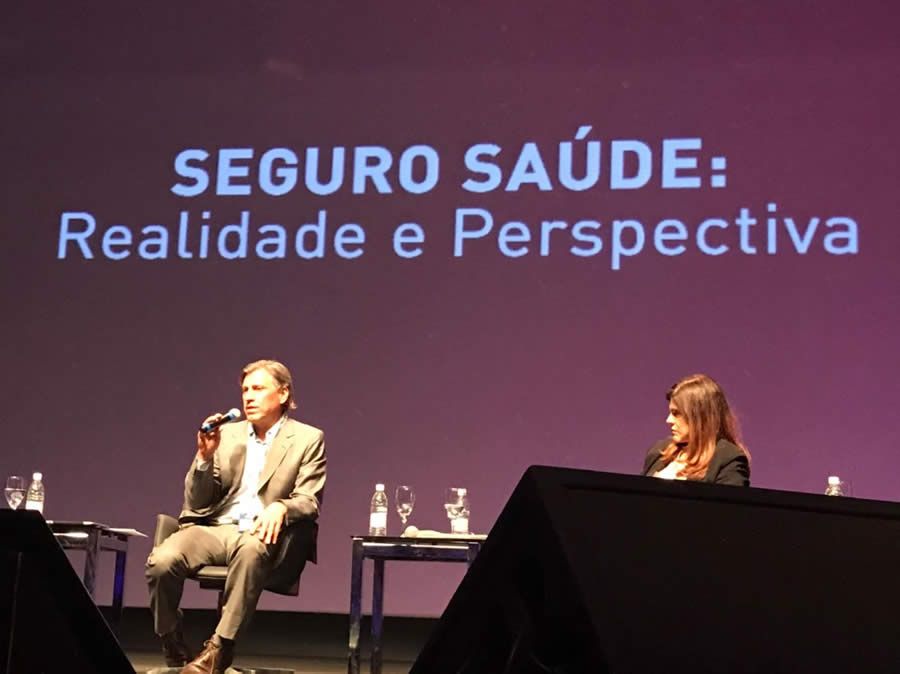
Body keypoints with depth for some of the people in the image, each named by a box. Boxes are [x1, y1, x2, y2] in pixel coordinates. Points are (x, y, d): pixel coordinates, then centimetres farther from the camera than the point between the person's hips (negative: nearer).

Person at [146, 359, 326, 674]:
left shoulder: (308, 439, 7)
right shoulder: (227, 434, 16)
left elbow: (309, 501, -1)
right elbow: (196, 501, 12)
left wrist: (280, 508, -23)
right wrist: (205, 456, -6)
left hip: (259, 534, -3)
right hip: (213, 528, 3)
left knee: (250, 550, -40)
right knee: (161, 561, -28)